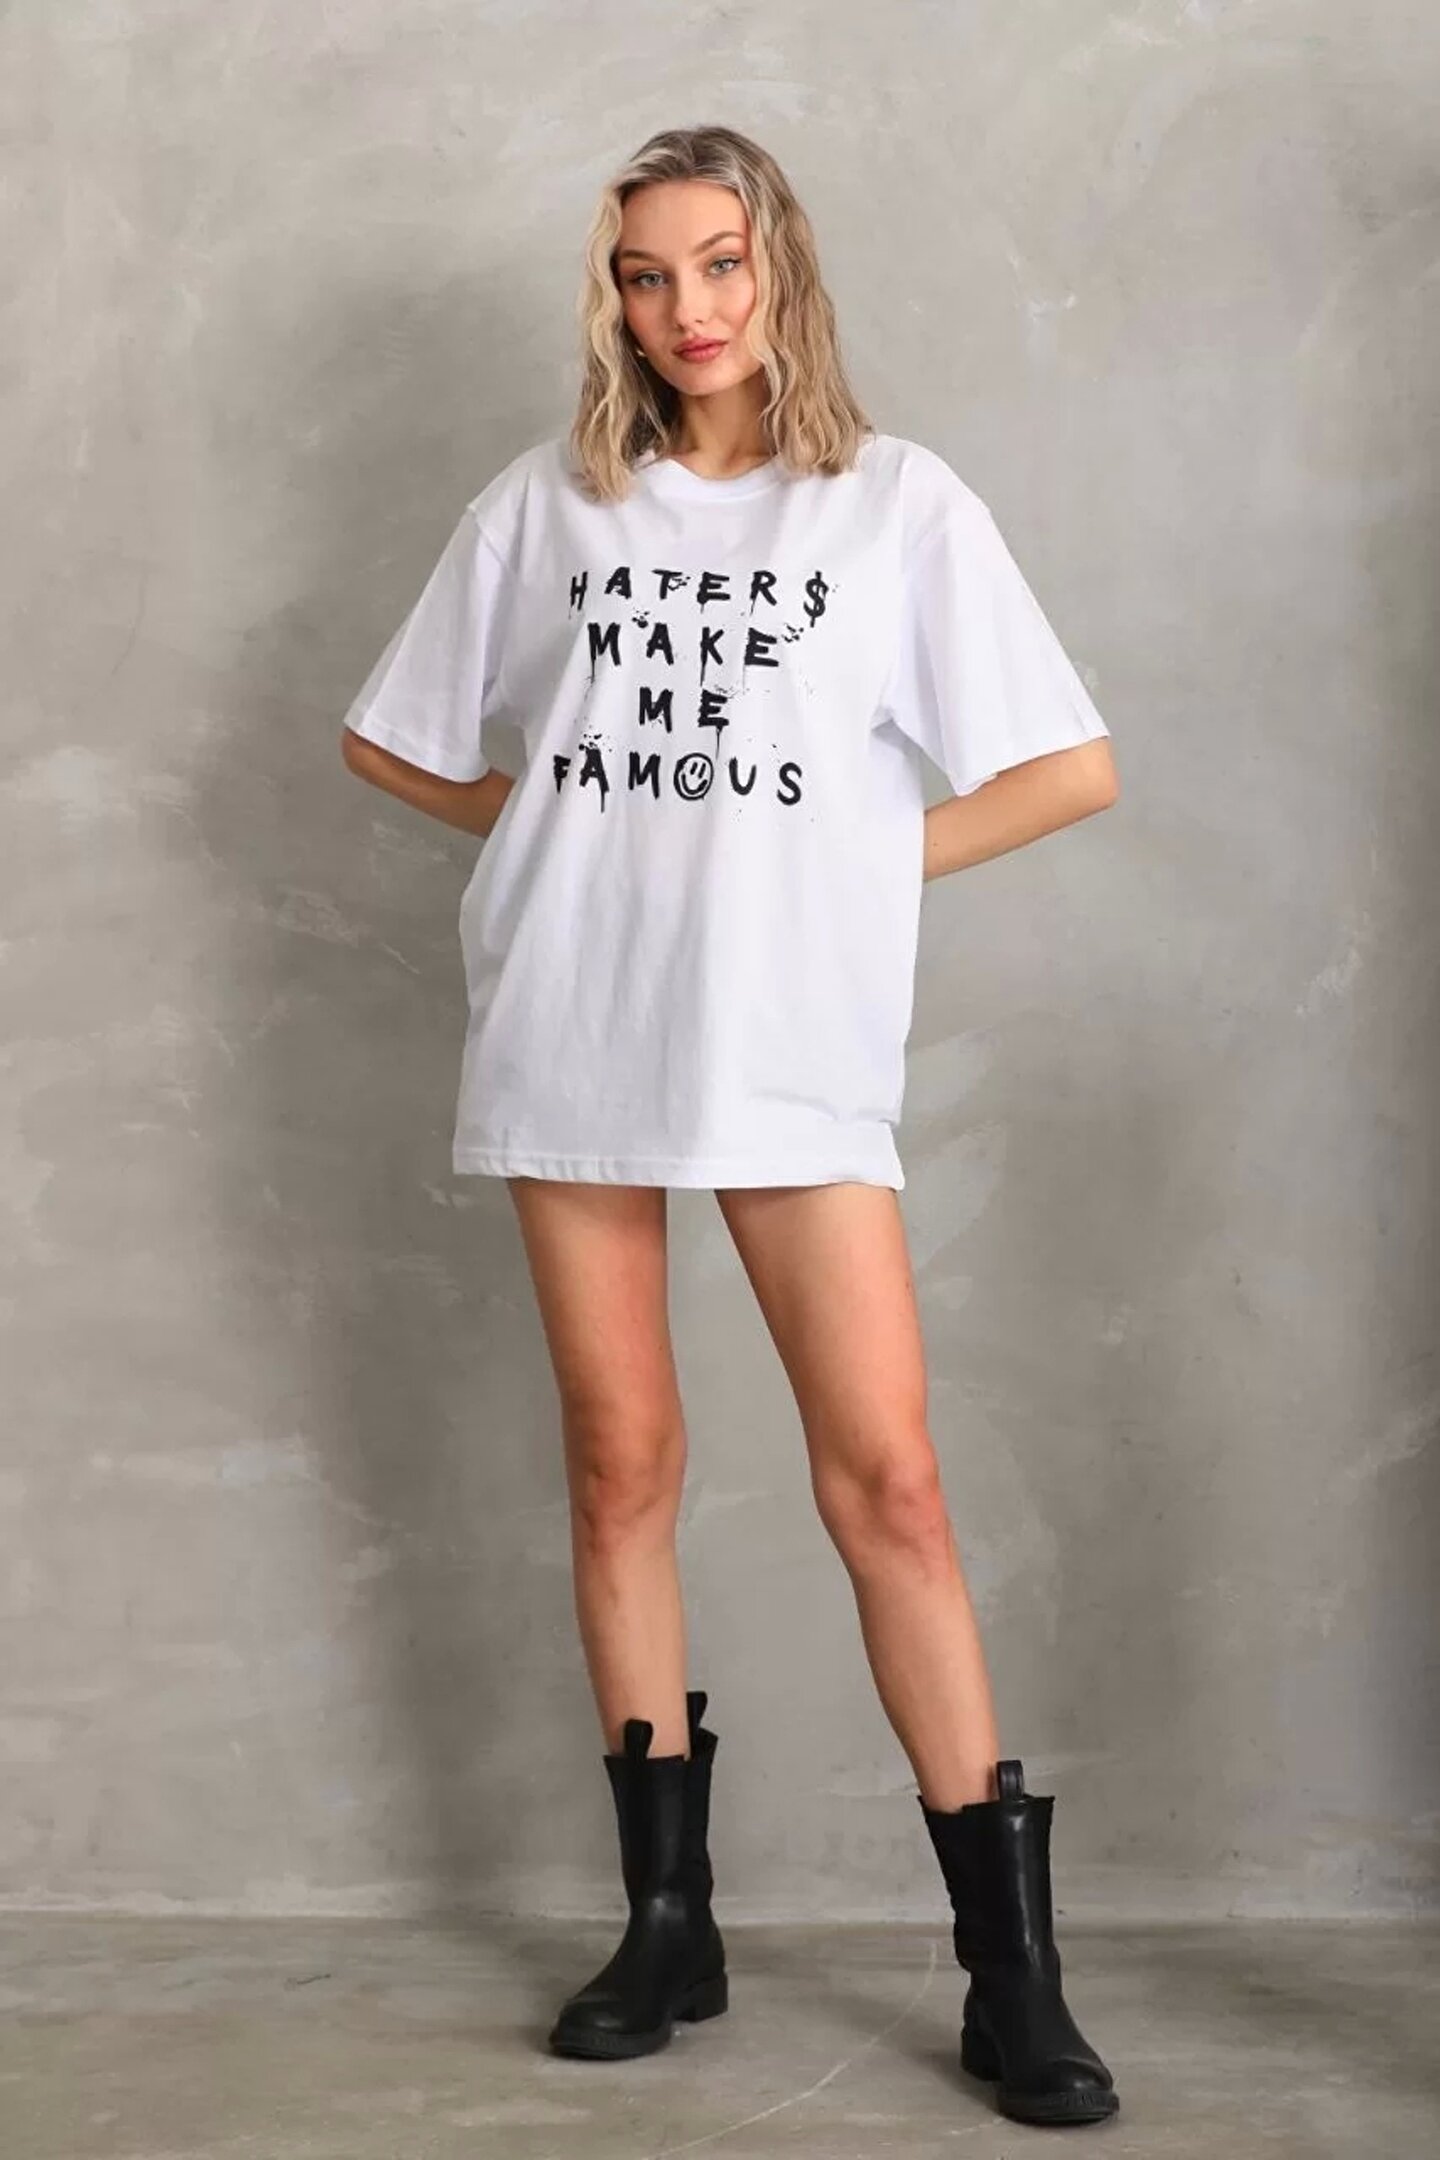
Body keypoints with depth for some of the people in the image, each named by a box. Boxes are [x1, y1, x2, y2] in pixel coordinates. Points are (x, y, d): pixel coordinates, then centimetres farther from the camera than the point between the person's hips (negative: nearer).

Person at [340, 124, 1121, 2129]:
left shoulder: (900, 502, 4)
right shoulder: (548, 504, 10)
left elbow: (1072, 768, 2)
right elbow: (389, 739, 17)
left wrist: (875, 860, -1)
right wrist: (557, 825, 8)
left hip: (793, 1044, -2)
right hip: (574, 1036, 3)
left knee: (888, 1482, -7)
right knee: (622, 1465, 6)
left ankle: (1014, 1974, 0)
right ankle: (668, 1922, 17)